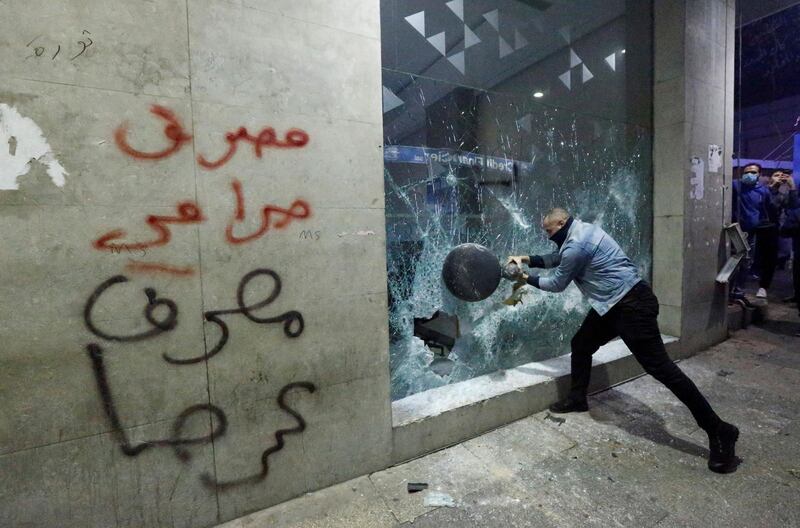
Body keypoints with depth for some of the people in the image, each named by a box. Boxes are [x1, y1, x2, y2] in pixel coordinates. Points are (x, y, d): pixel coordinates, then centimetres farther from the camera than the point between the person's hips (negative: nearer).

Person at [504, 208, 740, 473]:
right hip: (614, 304, 11)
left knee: (660, 367, -8)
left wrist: (526, 278, 4)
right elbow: (558, 258, 26)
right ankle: (577, 399, 32)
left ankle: (718, 431, 5)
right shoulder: (580, 232, 11)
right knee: (581, 345, 16)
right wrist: (527, 260, 16)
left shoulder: (576, 245, -20)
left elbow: (557, 284, -8)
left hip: (632, 305, -11)